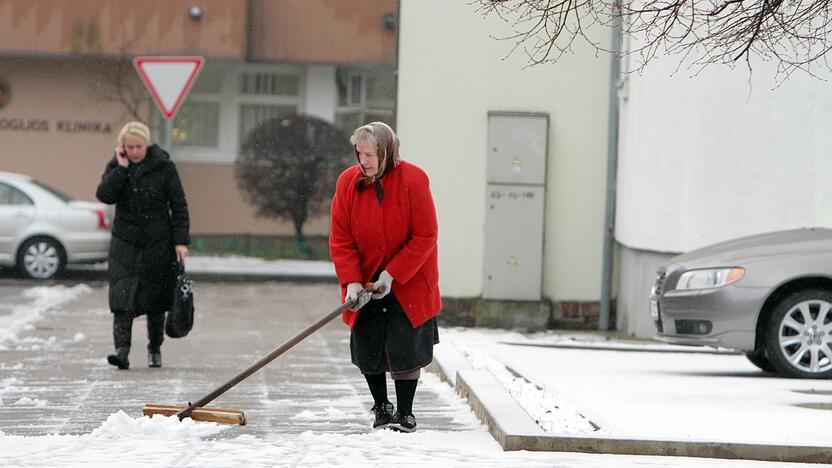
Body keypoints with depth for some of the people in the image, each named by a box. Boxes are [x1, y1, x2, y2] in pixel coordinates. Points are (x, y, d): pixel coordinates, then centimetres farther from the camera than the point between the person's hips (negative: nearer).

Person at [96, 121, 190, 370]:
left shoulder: (164, 166, -5)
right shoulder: (116, 166, 2)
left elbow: (179, 206, -3)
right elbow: (104, 195, -13)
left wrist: (181, 241, -8)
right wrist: (122, 168, -17)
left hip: (158, 242, -1)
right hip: (125, 241, 1)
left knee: (155, 301, 7)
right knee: (122, 297, -14)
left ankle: (155, 349, 24)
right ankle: (122, 349, -21)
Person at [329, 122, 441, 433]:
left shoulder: (413, 180, -16)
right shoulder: (348, 182, -7)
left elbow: (425, 236, -14)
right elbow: (341, 240, -5)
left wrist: (393, 274, -19)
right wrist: (352, 282, -17)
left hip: (409, 283, -3)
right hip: (366, 284, 3)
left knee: (404, 348, -6)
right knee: (368, 349, 5)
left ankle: (405, 413, 7)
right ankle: (381, 408, 25)